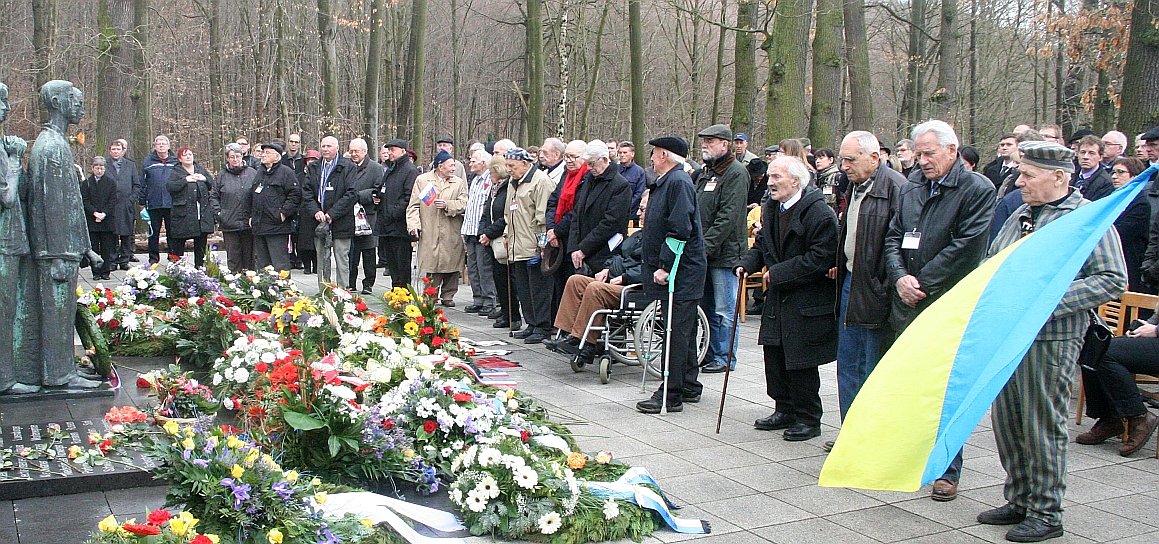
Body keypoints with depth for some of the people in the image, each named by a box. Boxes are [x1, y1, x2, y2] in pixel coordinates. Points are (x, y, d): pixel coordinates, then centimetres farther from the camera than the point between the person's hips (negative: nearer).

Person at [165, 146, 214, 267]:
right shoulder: (175, 172, 4)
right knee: (178, 242, -1)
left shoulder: (201, 170, 17)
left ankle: (200, 266, 14)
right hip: (183, 214, -4)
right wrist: (185, 180, -16)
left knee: (201, 243, 6)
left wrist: (205, 179, -3)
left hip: (202, 212, 4)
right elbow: (170, 186, -12)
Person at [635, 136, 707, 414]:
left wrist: (665, 266, -22)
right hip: (674, 271, 11)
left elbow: (680, 229, -22)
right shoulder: (665, 182, 17)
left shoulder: (678, 182, -15)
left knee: (676, 333, -6)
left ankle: (670, 395, -3)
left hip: (680, 273, -11)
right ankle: (689, 387, 25)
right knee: (682, 332, 16)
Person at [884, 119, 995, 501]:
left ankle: (948, 469, 10)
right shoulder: (912, 186, 12)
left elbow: (967, 247, -14)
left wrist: (923, 283, -13)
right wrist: (900, 277, -5)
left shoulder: (978, 189, -6)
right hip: (906, 304, 6)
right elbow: (893, 237, 13)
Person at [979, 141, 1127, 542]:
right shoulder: (1020, 215, 15)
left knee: (1042, 425, -1)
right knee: (1006, 419, 12)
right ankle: (1019, 501, 26)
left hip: (1050, 337, -7)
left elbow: (1113, 280, -13)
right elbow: (992, 264, 25)